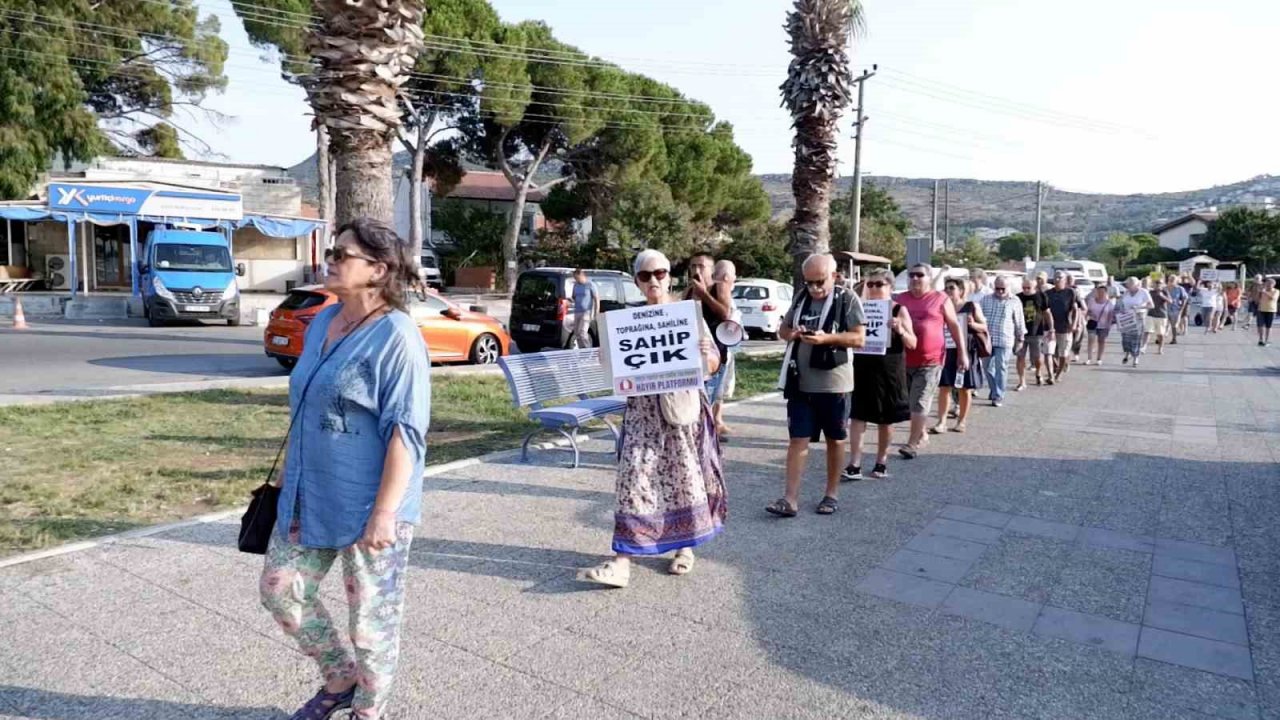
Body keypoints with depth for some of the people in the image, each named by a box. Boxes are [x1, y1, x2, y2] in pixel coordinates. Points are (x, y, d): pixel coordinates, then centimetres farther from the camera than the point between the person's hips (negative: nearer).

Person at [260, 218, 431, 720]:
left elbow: (406, 432, -21)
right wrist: (291, 478, 20)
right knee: (279, 589, 16)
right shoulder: (322, 323, 7)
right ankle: (339, 679, 37)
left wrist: (384, 512, -23)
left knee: (371, 614, 7)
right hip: (308, 496, 9)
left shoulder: (396, 336, -18)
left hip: (368, 506, -8)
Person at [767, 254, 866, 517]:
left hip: (834, 383, -3)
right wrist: (792, 333, -8)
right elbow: (783, 329, 16)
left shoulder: (847, 299, -6)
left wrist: (826, 338, -23)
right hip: (800, 383, 3)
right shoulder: (801, 297, 8)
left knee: (835, 439, 10)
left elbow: (859, 338, -10)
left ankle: (832, 494, 24)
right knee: (798, 439, 1)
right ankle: (790, 498, 0)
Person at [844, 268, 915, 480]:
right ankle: (854, 465, -5)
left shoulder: (899, 310, -2)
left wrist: (900, 330, -23)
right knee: (857, 415, -5)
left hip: (889, 370, -1)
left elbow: (912, 344, -3)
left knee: (886, 418, 10)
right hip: (863, 368, 1)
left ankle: (881, 461, 26)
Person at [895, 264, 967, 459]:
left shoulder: (940, 299, -1)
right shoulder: (900, 299, 8)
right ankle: (921, 434, 32)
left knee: (920, 403, -6)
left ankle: (913, 443, -2)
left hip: (930, 360, -4)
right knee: (909, 402, 14)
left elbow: (954, 326, 3)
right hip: (904, 360, 4)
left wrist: (962, 353, 2)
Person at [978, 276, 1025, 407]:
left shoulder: (1015, 301, 1)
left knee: (1001, 368, -2)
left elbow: (1019, 322, 6)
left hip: (1004, 341, -3)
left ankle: (998, 396, 3)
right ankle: (994, 390, 30)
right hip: (986, 339, 3)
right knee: (988, 367, 10)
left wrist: (1020, 339, 7)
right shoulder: (986, 300, 8)